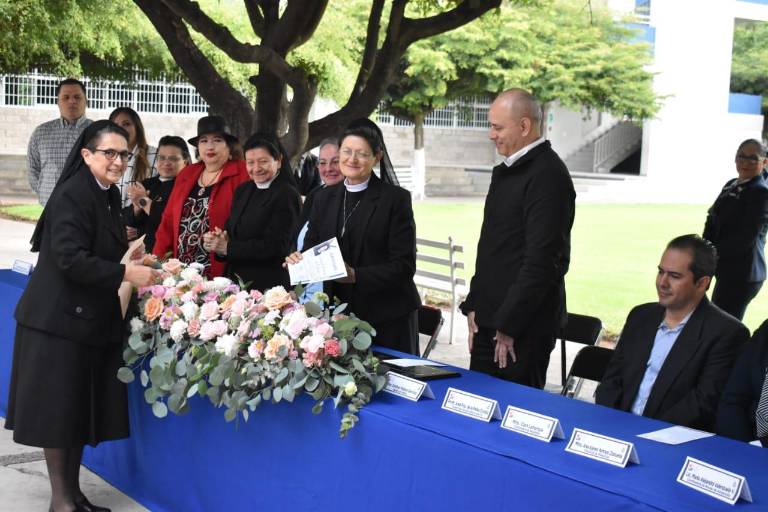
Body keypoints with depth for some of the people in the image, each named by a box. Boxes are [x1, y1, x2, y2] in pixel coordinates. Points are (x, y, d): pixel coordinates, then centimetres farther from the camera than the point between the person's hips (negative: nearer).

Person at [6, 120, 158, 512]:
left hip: (92, 318, 9)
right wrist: (125, 273, -22)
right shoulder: (73, 194, -16)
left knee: (83, 406, 13)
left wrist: (135, 260, 5)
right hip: (61, 318, -9)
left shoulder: (109, 195, 10)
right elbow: (70, 258, -24)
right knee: (58, 407, 1)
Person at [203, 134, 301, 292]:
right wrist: (216, 242, -9)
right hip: (234, 281, 6)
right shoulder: (242, 190, 14)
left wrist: (228, 248, -14)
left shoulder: (287, 196, -9)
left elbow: (274, 246, -16)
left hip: (267, 285, -6)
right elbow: (229, 231, 15)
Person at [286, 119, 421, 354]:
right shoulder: (324, 198, 11)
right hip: (337, 314, 4)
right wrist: (299, 260, -10)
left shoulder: (396, 198, -5)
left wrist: (355, 275, -22)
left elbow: (404, 266, -10)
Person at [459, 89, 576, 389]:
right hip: (489, 319, 9)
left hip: (524, 327, -9)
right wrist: (474, 304, 14)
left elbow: (542, 259, -21)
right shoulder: (506, 171, 15)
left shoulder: (547, 175, -15)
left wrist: (508, 325, -18)